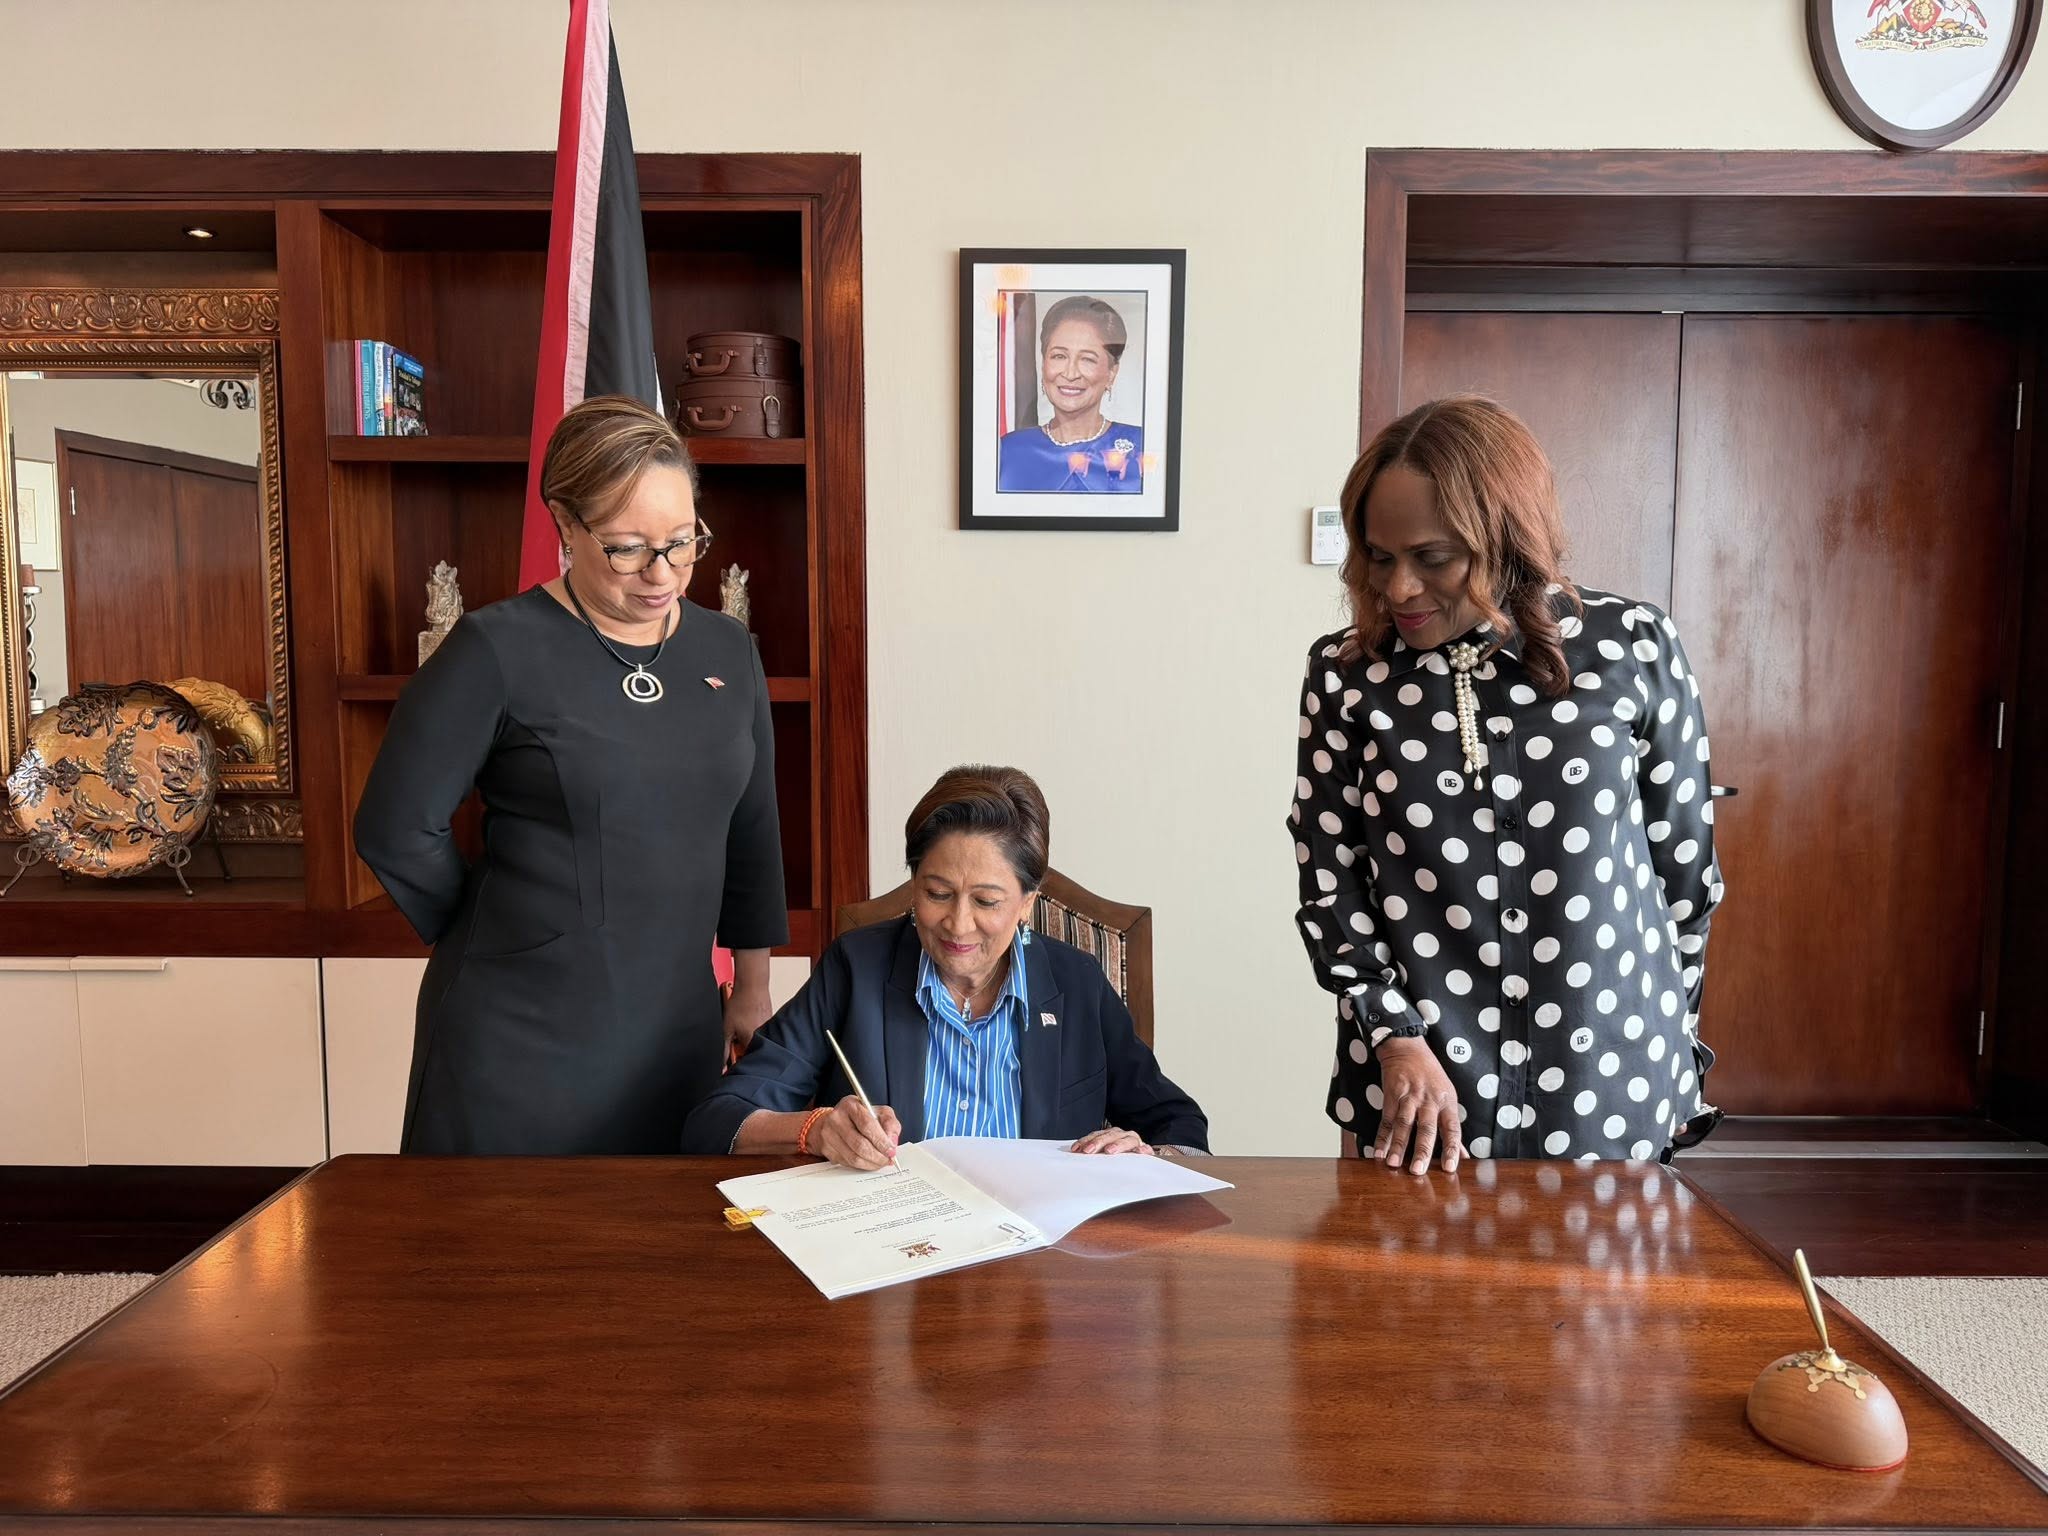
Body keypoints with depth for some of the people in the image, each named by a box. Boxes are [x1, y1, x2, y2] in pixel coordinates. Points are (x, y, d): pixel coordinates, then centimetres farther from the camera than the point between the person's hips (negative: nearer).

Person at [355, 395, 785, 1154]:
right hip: (520, 1037, -4)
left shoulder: (726, 651, 4)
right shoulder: (498, 650, -11)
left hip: (676, 1029, 4)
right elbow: (396, 831, -6)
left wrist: (752, 989, 13)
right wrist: (504, 936, 3)